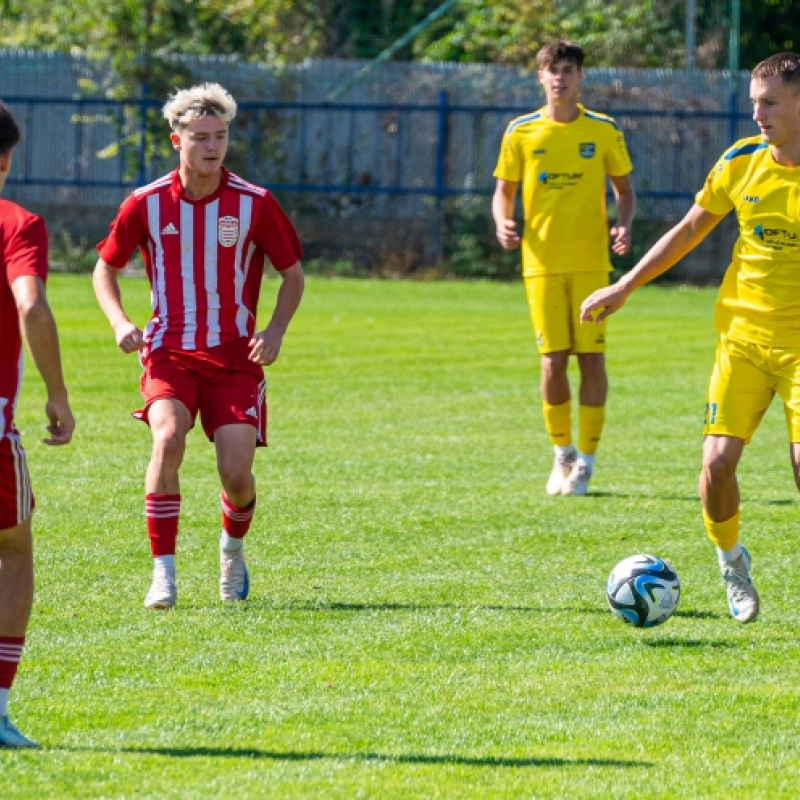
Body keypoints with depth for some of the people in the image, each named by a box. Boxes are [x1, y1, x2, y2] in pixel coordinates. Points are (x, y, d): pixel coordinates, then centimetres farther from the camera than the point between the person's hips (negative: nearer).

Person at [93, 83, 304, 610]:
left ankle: (233, 549, 27)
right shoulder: (147, 205, -2)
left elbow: (293, 273, 8)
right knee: (168, 439, -27)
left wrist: (275, 332, -8)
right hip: (170, 353, 0)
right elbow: (105, 269, 11)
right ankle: (163, 572, -22)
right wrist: (120, 323, -7)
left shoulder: (255, 204, -4)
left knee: (237, 472, -9)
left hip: (236, 357, 0)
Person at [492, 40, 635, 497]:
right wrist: (503, 224, -12)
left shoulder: (603, 131, 3)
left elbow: (625, 188, 10)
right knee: (553, 360, -2)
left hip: (591, 262, 0)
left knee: (592, 357, -4)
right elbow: (504, 191, 10)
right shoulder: (521, 133, 4)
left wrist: (624, 226, -9)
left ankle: (586, 461, 5)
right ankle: (562, 454, 17)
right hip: (542, 263, 0)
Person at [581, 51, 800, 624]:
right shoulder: (741, 162, 1)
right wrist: (624, 288, 16)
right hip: (743, 335, 3)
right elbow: (690, 230, 14)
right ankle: (731, 562, 19)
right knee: (719, 459, -8)